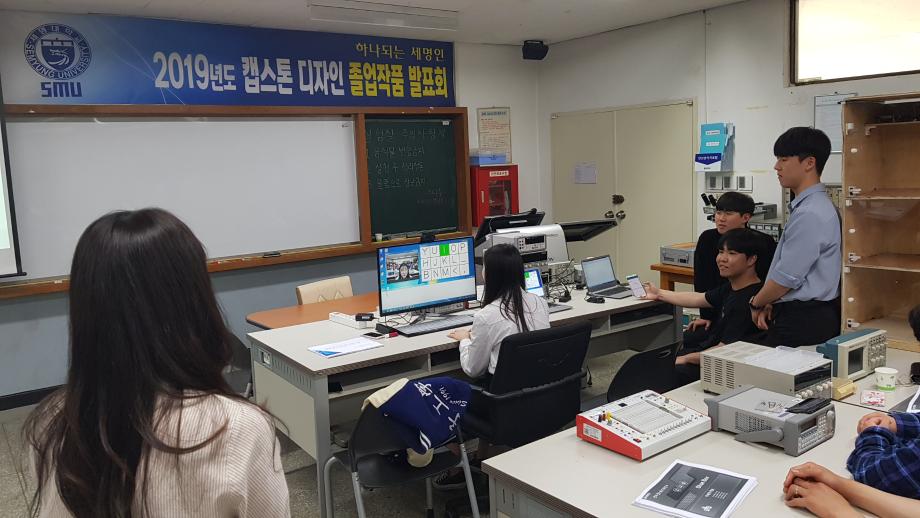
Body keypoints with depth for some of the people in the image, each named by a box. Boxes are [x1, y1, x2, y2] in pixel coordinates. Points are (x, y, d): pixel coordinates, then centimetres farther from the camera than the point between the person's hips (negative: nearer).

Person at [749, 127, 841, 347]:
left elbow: (787, 276, -18)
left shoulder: (811, 213, -19)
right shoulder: (805, 206, 11)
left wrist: (756, 303, -2)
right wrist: (770, 303, 7)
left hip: (802, 320, -9)